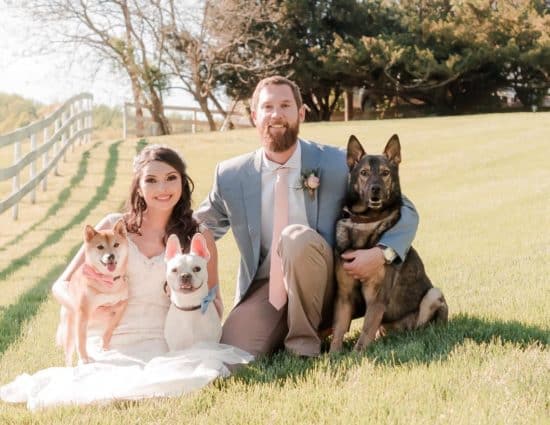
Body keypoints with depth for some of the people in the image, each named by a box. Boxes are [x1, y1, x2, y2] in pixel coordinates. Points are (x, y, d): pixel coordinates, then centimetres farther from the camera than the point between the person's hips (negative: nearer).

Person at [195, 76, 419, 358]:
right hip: (264, 289, 2)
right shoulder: (231, 176, 0)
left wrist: (383, 253, -20)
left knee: (297, 236, -32)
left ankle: (304, 338, -15)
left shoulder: (337, 164, -6)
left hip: (320, 290, -2)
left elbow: (404, 211, -1)